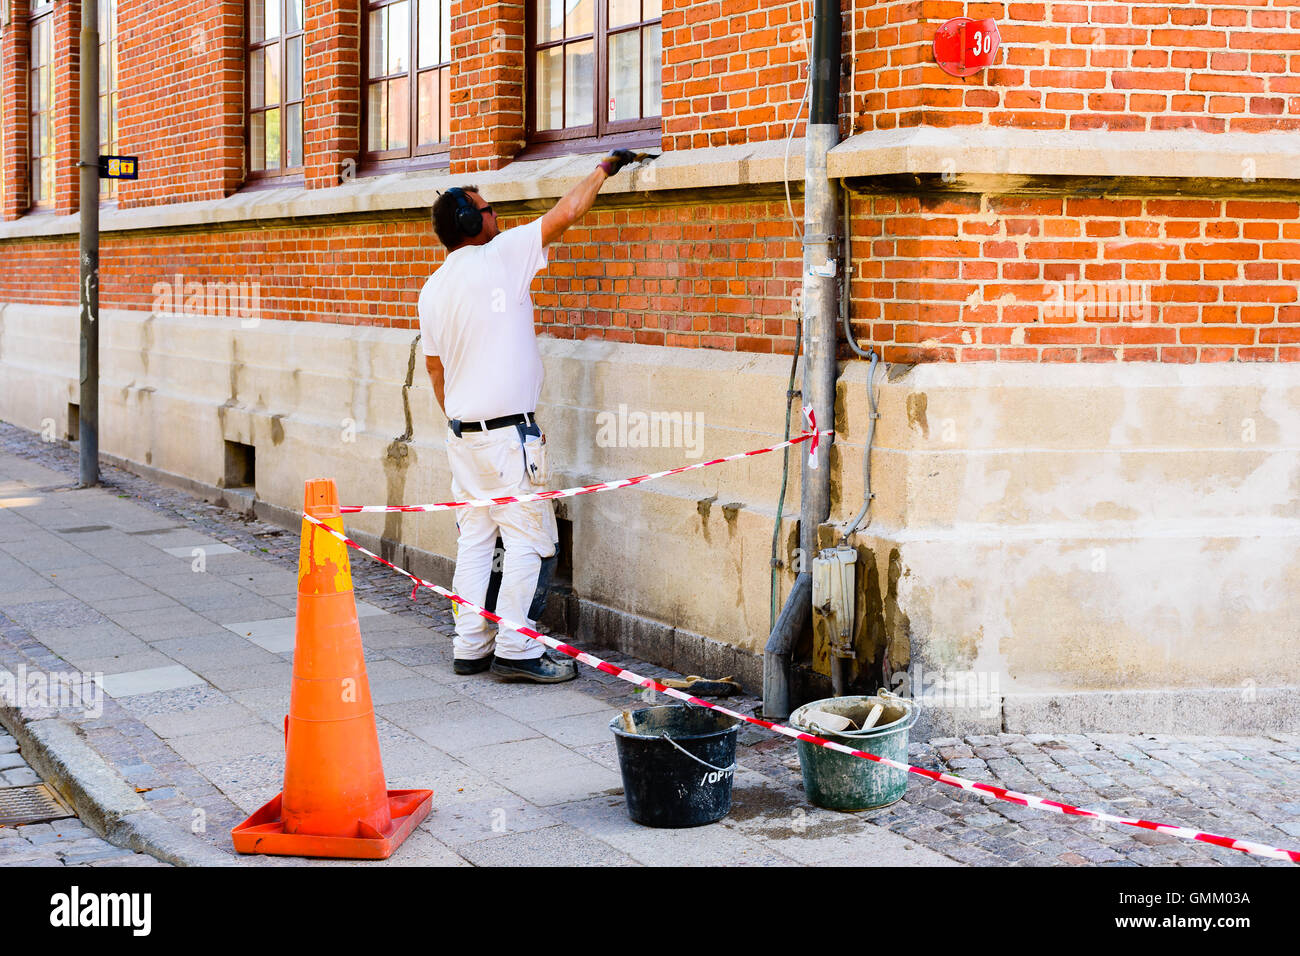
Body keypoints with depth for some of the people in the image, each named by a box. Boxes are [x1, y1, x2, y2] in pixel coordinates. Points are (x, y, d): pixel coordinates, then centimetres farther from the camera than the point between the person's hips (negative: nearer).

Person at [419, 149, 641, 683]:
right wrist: (605, 168, 8)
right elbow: (566, 213, -6)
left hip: (462, 432, 7)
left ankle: (469, 648, 11)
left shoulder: (433, 289, 10)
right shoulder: (500, 256, -9)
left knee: (475, 538, 10)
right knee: (526, 538, -3)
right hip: (508, 430, -7)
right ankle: (514, 649, -4)